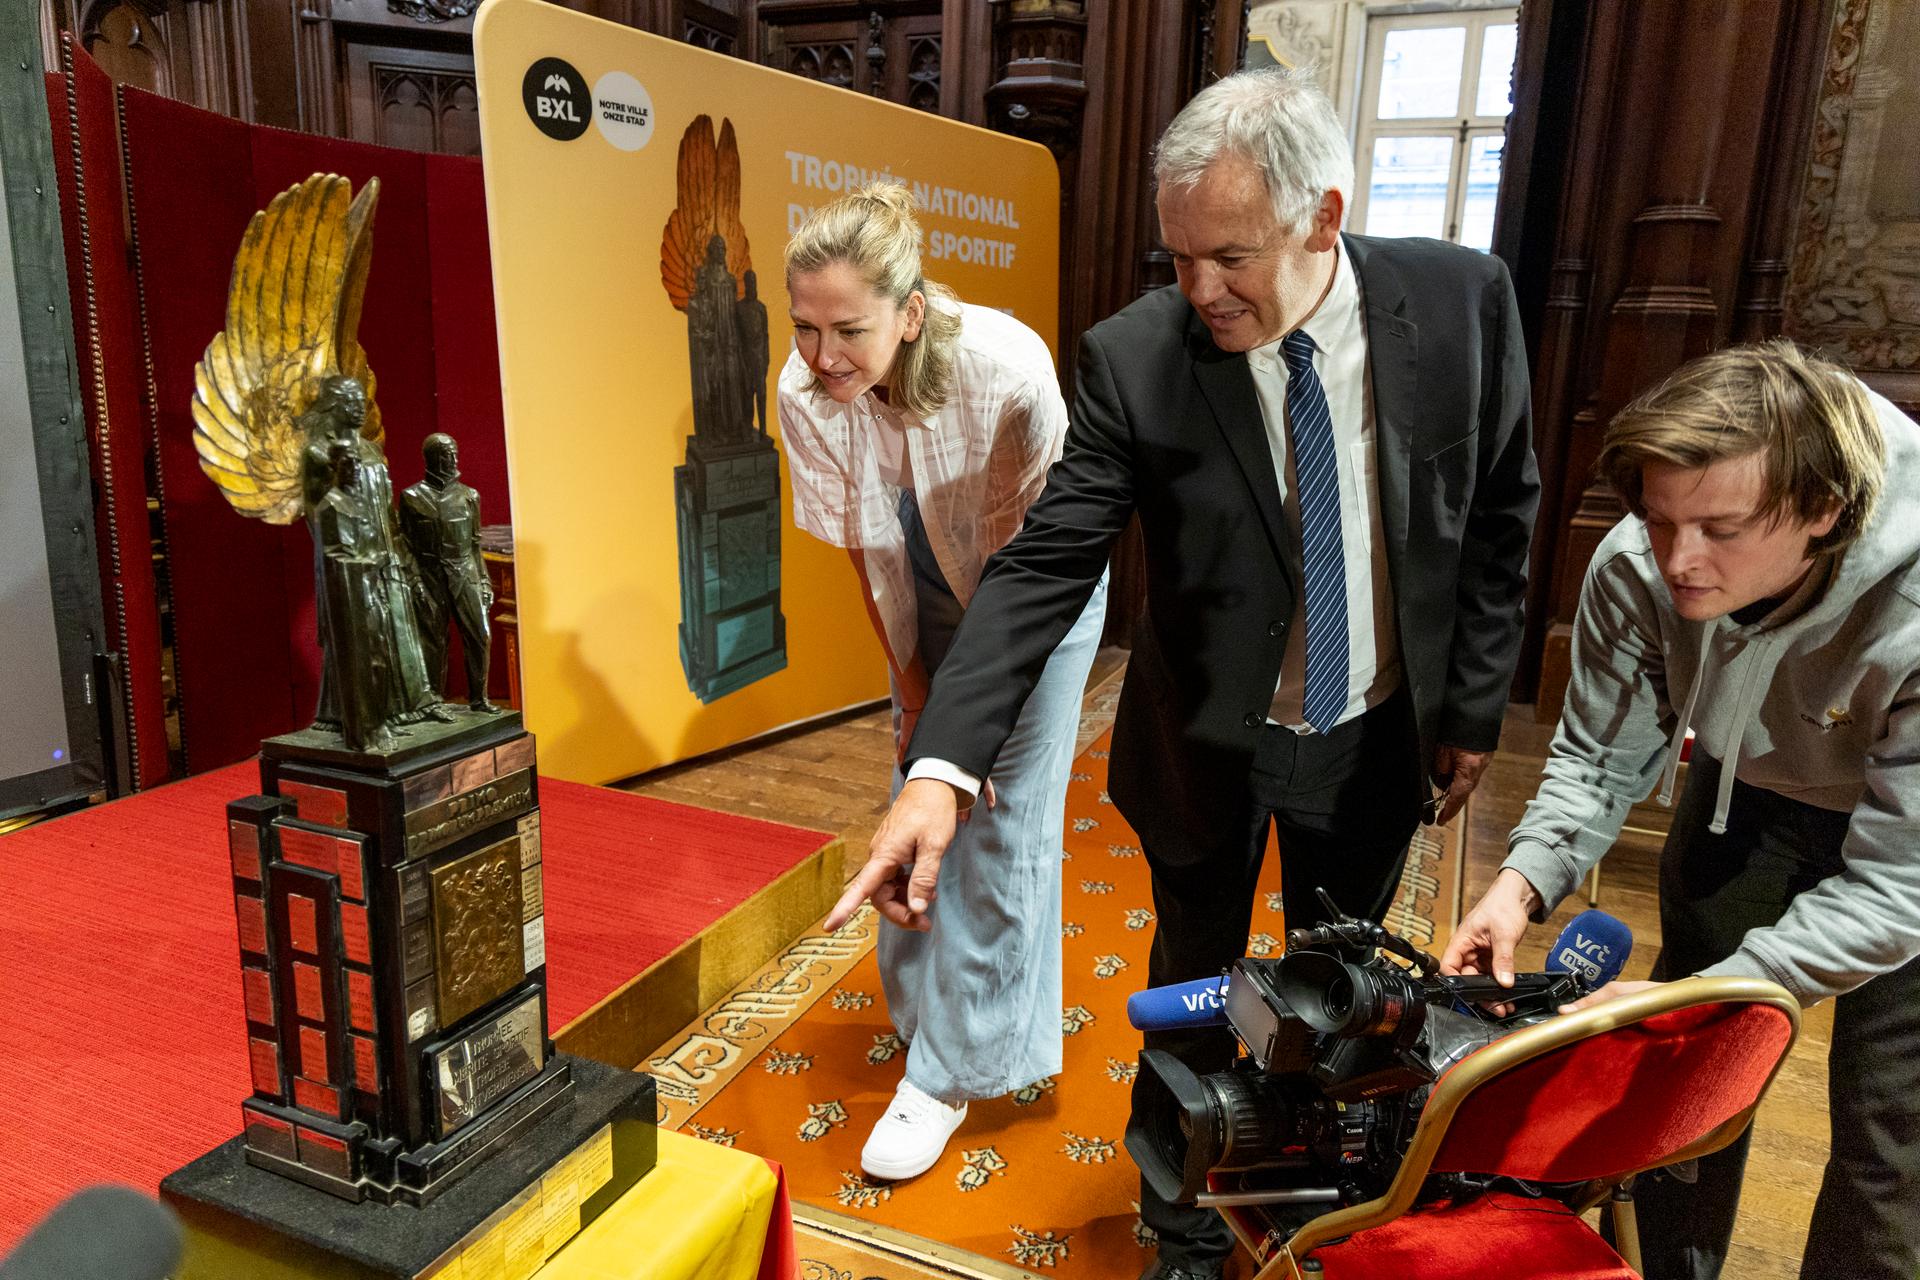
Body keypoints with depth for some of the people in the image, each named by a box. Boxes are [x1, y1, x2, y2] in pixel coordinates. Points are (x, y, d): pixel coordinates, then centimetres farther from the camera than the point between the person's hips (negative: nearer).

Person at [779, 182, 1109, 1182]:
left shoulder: (1008, 370, -36)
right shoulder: (806, 391, -23)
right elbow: (862, 549, -9)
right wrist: (912, 685, -3)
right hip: (929, 598, 4)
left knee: (1003, 826, -2)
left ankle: (952, 1069, 12)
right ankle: (926, 1002, 36)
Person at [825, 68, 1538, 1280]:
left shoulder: (1462, 300, -14)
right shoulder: (1134, 357, -20)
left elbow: (1499, 515, -3)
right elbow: (1047, 564, -23)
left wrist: (1474, 705, 0)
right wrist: (943, 766, -34)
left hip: (1379, 735, 2)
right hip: (1212, 743, -2)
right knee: (1194, 999, 16)